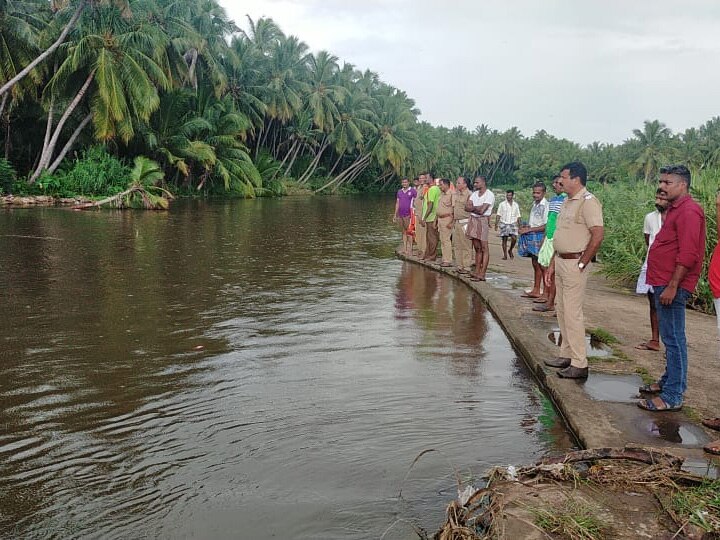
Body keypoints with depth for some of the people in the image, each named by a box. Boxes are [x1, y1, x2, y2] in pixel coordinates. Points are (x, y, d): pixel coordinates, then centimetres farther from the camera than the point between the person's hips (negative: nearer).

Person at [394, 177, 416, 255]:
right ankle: (404, 248, 14)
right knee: (404, 232, 10)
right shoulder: (399, 191, 13)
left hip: (408, 215, -6)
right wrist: (395, 215, 12)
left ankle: (410, 249, -2)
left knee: (409, 232, -4)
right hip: (400, 215, 6)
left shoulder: (413, 191, -4)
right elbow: (397, 203, 15)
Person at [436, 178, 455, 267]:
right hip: (440, 219, 9)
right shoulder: (442, 195, 16)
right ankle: (445, 259, 16)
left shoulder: (451, 195, -13)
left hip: (447, 219, -9)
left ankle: (448, 261, -6)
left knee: (447, 240, -9)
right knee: (442, 240, 11)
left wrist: (451, 222, -21)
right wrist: (437, 221, 19)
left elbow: (454, 210, -17)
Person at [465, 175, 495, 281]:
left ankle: (482, 274, -7)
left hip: (483, 221, -7)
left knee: (484, 248, -6)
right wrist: (477, 208, -9)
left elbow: (482, 210, -17)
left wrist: (473, 208, -1)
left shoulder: (489, 195, -9)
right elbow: (467, 207, 5)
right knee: (477, 248, 10)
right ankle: (477, 271, 14)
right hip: (473, 220, 7)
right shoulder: (474, 194, 15)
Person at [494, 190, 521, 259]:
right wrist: (496, 224, -6)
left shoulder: (516, 205, 9)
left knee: (514, 238, -14)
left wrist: (519, 226, 8)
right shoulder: (502, 204, 3)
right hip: (504, 224, -1)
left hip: (513, 224, 1)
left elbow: (518, 216, 12)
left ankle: (510, 250, 11)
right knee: (504, 239, 0)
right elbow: (498, 215, 2)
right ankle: (505, 255, 9)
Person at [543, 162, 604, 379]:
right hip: (561, 261, 10)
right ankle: (567, 355, 26)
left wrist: (581, 264, -17)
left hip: (575, 263, -10)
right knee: (562, 310, 15)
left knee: (572, 313, -7)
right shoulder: (567, 202, 15)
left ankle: (579, 364, 0)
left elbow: (597, 236, -21)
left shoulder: (588, 201, -14)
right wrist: (553, 264, 18)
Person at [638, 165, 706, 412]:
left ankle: (673, 397, -3)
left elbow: (688, 255, -23)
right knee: (670, 338, 19)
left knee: (673, 339, -7)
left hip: (672, 286, -11)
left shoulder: (689, 211, -15)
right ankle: (670, 381, 31)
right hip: (663, 283, 11)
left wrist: (672, 287, -23)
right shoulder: (674, 209, 18)